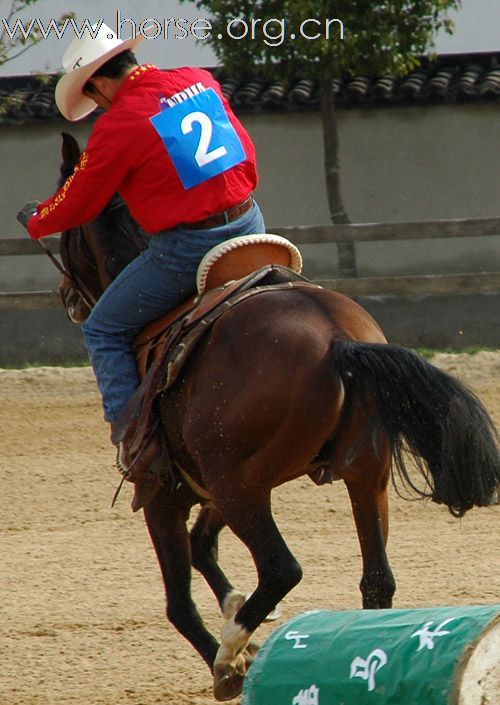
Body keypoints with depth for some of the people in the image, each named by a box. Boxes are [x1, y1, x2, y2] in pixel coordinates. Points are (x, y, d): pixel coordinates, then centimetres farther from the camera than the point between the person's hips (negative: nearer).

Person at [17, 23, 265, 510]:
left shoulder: (118, 125, -12)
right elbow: (247, 155, 18)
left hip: (185, 247, -7)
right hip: (248, 225, 7)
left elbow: (77, 204, 0)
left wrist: (34, 220, 21)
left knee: (104, 330, 8)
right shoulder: (199, 82, 5)